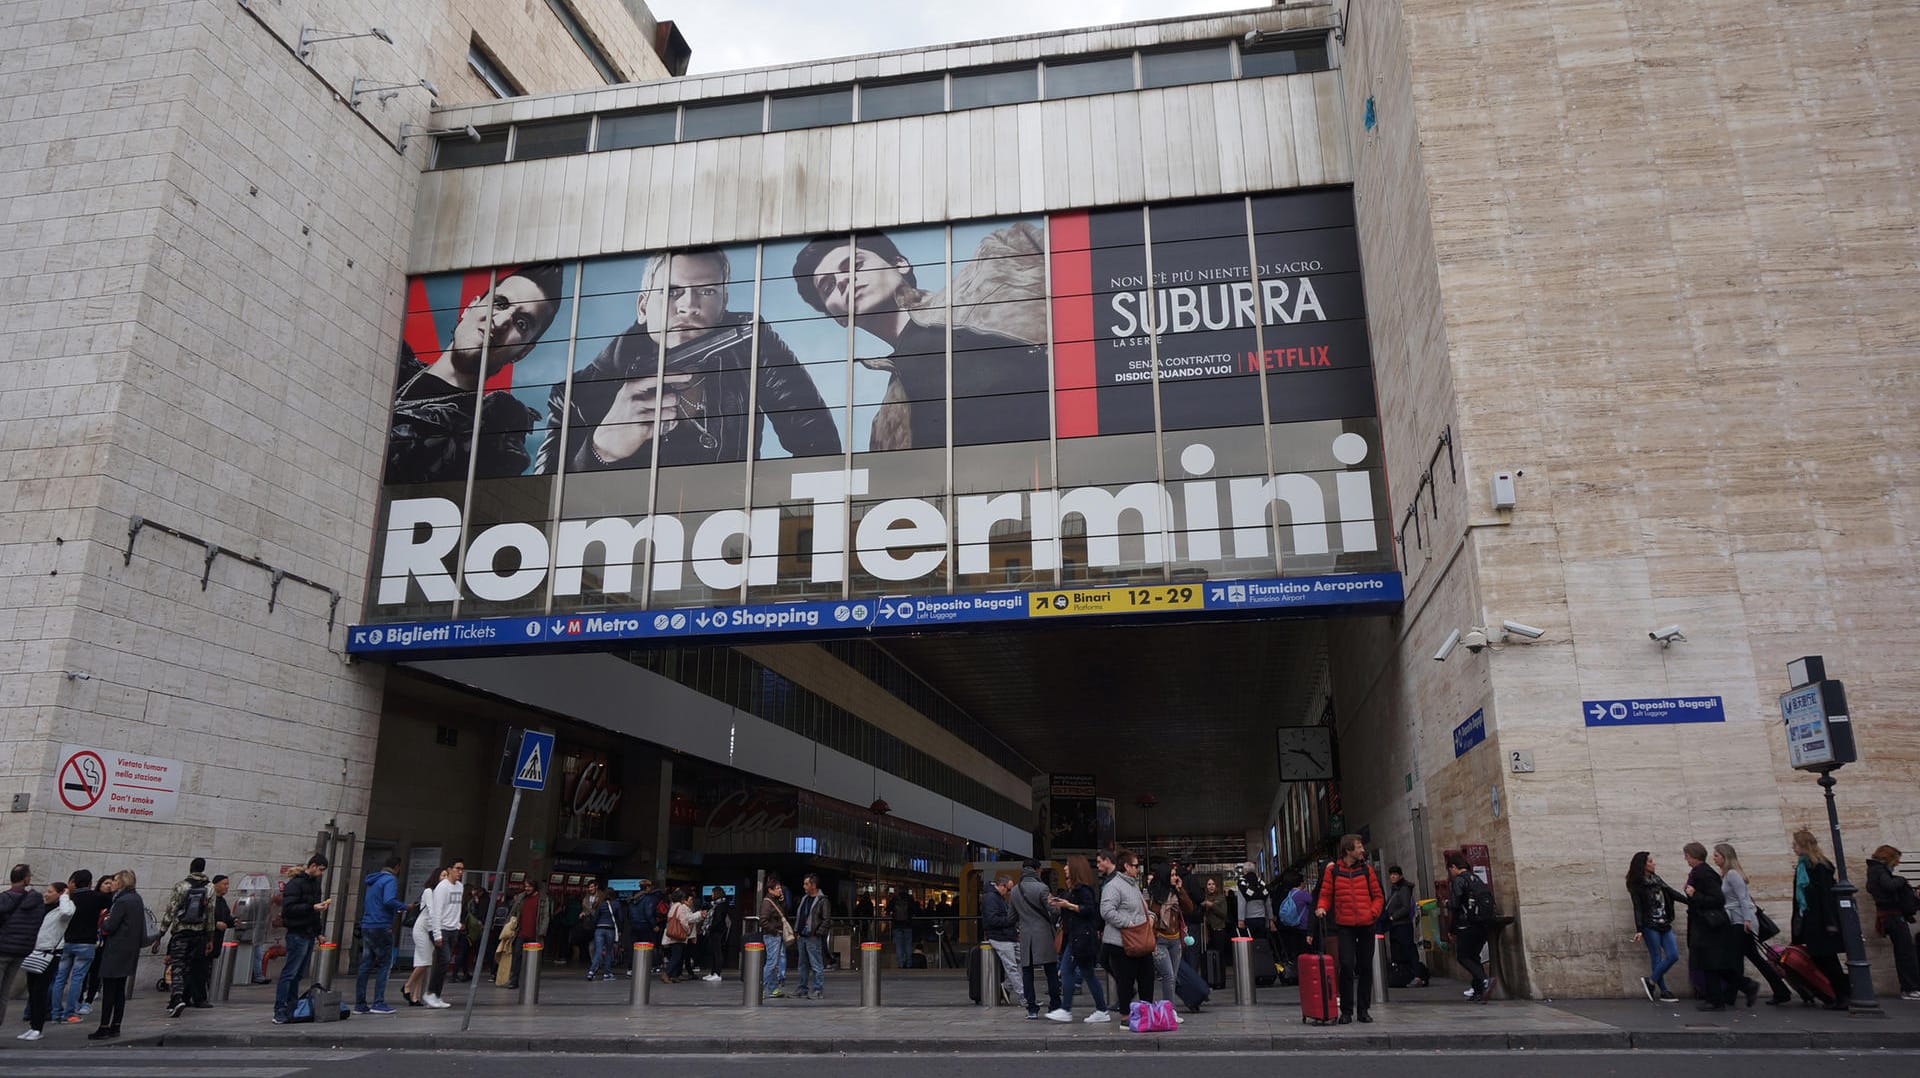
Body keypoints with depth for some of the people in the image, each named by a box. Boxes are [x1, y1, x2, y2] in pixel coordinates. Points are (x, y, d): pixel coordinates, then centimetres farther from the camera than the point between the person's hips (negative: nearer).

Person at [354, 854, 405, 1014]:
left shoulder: (371, 880, 18)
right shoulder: (390, 880, -9)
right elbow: (389, 900, -24)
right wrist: (405, 907, -8)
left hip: (366, 926, 8)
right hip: (381, 927, -8)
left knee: (365, 965, 9)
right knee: (385, 964, -2)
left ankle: (360, 1004, 11)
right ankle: (378, 1003, -4)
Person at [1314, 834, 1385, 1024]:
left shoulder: (1367, 870, 6)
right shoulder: (1332, 871, 0)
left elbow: (1378, 896, 10)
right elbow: (1325, 895, 5)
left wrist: (1373, 913, -6)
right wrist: (1321, 908, -14)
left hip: (1366, 925, 2)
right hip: (1345, 925, -2)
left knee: (1365, 967, 7)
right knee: (1347, 965, -10)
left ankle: (1363, 1009, 18)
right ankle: (1346, 1011, 0)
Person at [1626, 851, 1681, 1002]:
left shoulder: (1656, 879, 11)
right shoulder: (1636, 885, -6)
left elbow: (1671, 893, 16)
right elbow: (1637, 908, -10)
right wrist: (1639, 930, -16)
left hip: (1664, 924, 6)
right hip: (1650, 926, -6)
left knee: (1674, 955, -1)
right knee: (1657, 958, -5)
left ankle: (1650, 981, 11)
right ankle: (1664, 992, 8)